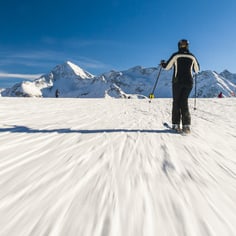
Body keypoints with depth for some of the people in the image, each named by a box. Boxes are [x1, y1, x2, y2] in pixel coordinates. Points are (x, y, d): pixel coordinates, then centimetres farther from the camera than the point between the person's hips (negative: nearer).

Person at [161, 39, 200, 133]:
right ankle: (186, 125, -1)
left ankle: (176, 125, 2)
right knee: (184, 101, 7)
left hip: (177, 82, -2)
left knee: (176, 102, 6)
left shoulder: (175, 55, -4)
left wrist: (162, 63, 22)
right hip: (189, 82, 2)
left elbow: (167, 66, 0)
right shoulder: (192, 56, 5)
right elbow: (197, 70, 13)